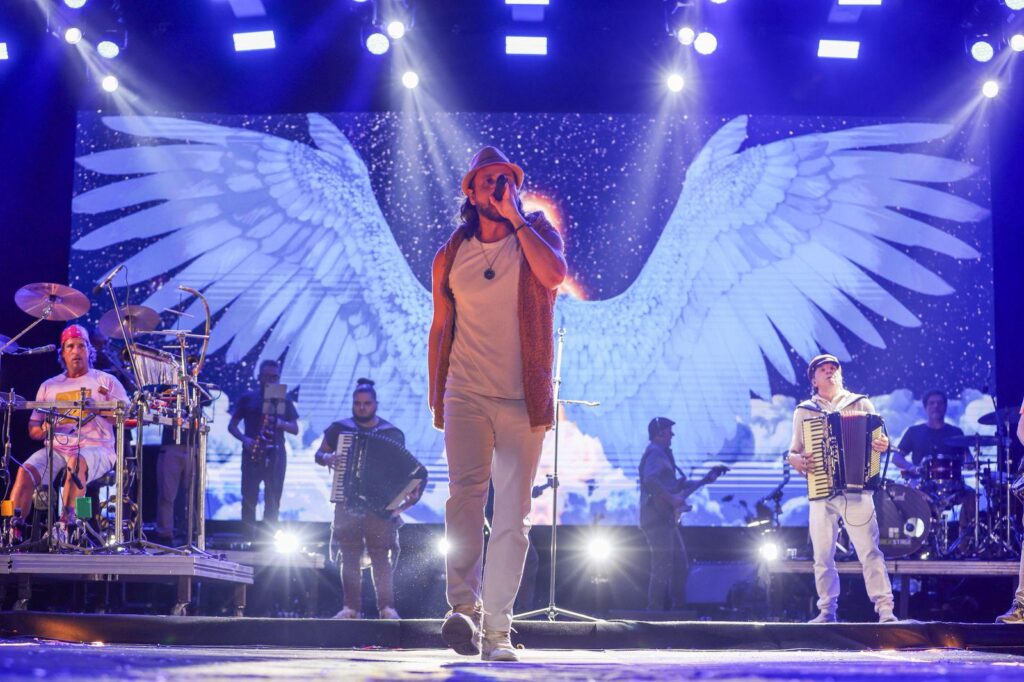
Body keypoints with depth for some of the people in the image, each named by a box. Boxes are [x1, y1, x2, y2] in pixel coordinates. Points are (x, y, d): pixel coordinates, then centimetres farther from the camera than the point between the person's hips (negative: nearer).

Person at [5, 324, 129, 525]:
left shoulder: (106, 381, 9)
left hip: (95, 449, -4)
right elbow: (33, 431, 18)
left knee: (76, 463, -38)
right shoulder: (49, 386, 19)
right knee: (25, 472, -25)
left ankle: (66, 525, -43)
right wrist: (44, 429, -7)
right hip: (57, 449, 4)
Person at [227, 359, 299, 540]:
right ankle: (248, 540, -2)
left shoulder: (284, 401, 13)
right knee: (249, 499, -5)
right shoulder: (247, 398, 8)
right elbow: (232, 426, 8)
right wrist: (244, 439, -12)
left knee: (273, 501, 0)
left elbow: (295, 429, 10)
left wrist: (281, 423, -11)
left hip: (275, 455, 1)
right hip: (252, 454, -1)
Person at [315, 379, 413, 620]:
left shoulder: (392, 433, 6)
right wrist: (326, 458, -11)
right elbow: (319, 454, 12)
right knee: (349, 557, -1)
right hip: (347, 503, 2)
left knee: (381, 556, -7)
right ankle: (351, 607, 0)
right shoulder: (339, 429, 8)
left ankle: (387, 607, -6)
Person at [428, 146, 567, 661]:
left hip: (523, 400, 0)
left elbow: (555, 274, -17)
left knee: (513, 517, 0)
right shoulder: (451, 255, 11)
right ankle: (464, 609, -25)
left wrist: (516, 218, -10)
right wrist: (434, 397, 11)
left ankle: (496, 628, 5)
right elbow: (440, 329, 15)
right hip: (467, 395, 0)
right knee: (466, 493, -21)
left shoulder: (537, 235, 7)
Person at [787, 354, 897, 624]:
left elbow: (879, 440, 12)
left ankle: (885, 609, -8)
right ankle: (827, 610, 11)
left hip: (857, 490, -2)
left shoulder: (861, 404, 12)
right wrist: (797, 461, -7)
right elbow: (792, 452, 16)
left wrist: (883, 445, -12)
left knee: (869, 552, -8)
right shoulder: (803, 411, 15)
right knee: (822, 555, 1)